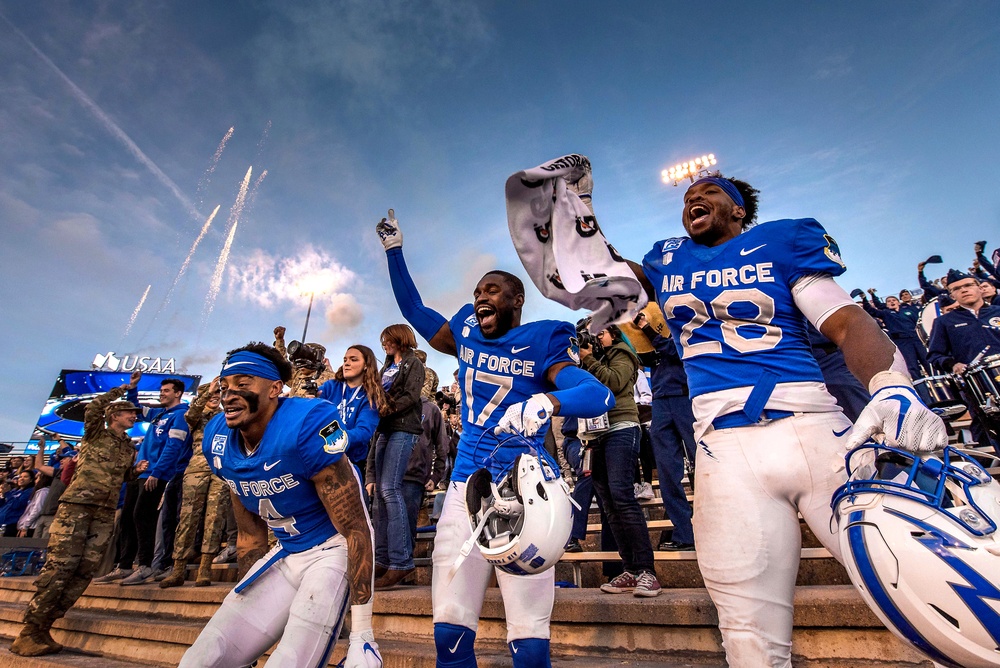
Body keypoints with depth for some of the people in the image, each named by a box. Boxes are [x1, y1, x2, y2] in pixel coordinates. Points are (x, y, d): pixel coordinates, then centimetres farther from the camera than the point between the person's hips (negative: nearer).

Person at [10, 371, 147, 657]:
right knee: (60, 565, -10)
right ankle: (28, 632, 0)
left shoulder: (129, 447, 18)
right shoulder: (95, 433, 3)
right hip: (77, 505, -5)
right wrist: (125, 387, -15)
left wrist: (137, 470, 5)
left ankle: (43, 628, 9)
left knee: (85, 569, -1)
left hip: (105, 513, 5)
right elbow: (93, 407, -17)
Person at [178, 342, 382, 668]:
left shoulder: (307, 428, -27)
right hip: (285, 555, 7)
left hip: (333, 550, -7)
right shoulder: (220, 441, -2)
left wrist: (362, 635, -17)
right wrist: (244, 605, 17)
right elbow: (251, 534, 11)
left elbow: (355, 530, -21)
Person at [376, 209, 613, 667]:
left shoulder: (540, 345, -5)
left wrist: (545, 402, -38)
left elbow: (600, 395, -19)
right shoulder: (466, 336, 10)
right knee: (450, 629, 8)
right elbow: (413, 309, 21)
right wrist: (394, 250, 19)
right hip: (465, 488, 5)